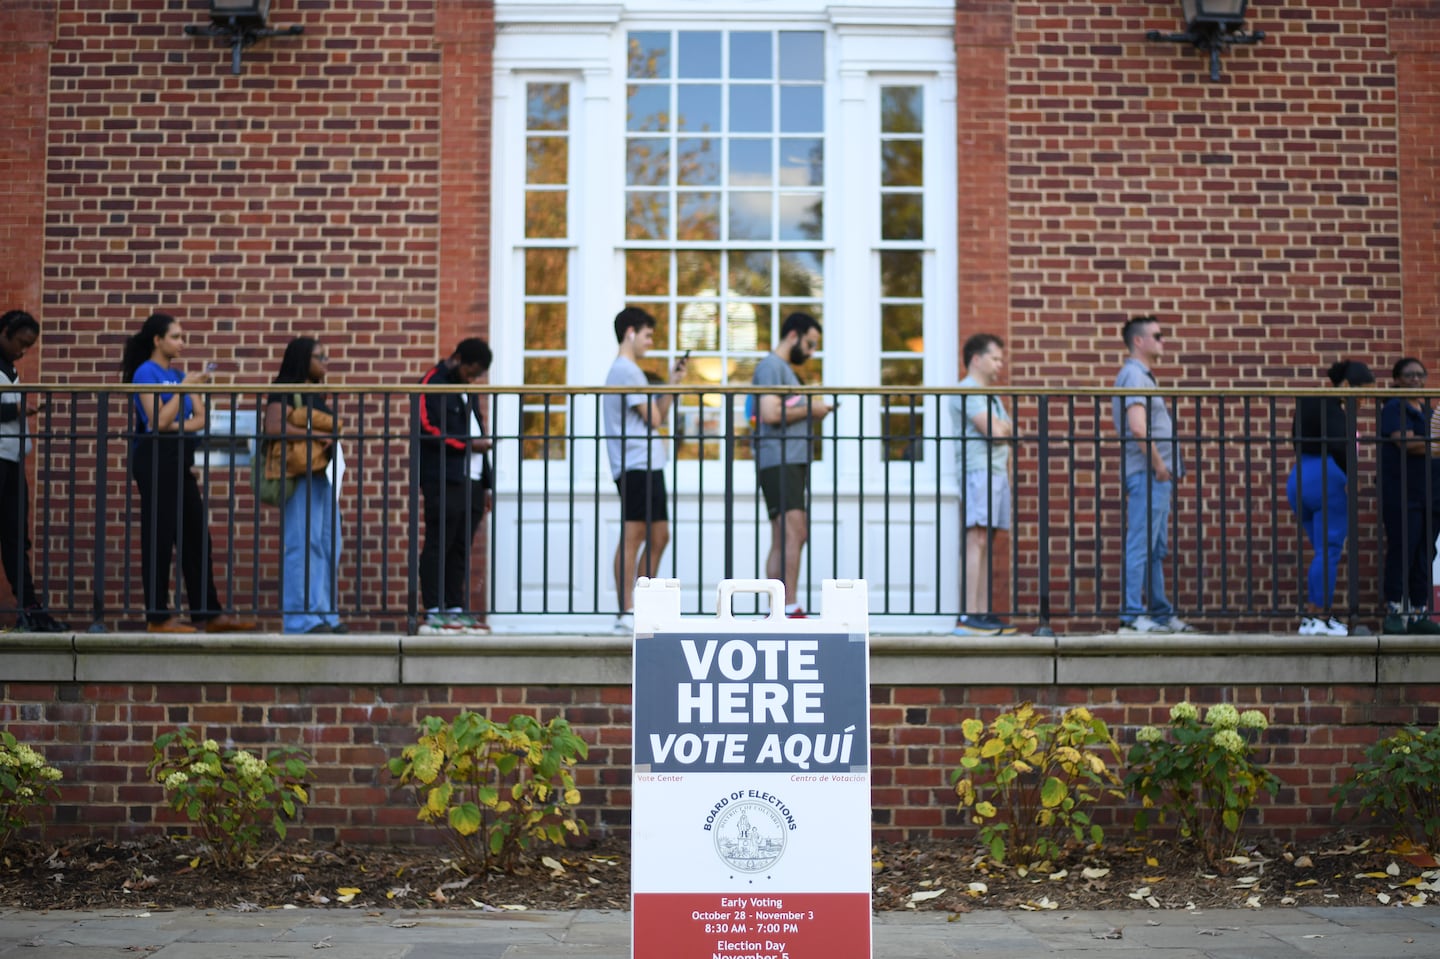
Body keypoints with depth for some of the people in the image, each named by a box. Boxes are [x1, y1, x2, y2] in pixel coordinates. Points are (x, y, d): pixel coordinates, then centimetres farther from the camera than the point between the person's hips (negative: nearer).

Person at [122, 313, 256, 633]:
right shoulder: (146, 373, -6)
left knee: (197, 535, 7)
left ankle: (208, 612, 11)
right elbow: (158, 421, -15)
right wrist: (184, 388, -14)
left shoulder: (179, 375, 15)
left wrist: (177, 426, -11)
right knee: (158, 537, -3)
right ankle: (157, 616, 3)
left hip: (180, 461, 8)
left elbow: (201, 418, 7)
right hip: (155, 458, -8)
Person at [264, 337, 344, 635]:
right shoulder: (285, 392, -5)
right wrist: (315, 435, -20)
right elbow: (273, 427, -20)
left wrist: (329, 438, 0)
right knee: (302, 545, -8)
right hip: (300, 477, -9)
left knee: (328, 547, 8)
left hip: (321, 475, 9)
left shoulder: (315, 394, 20)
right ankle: (303, 618, -6)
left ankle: (325, 615, 12)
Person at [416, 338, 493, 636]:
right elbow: (427, 429, -15)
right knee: (438, 546, -5)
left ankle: (455, 610, 13)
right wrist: (467, 444, -17)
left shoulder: (466, 390, 23)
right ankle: (433, 614, -3)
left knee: (461, 550, 9)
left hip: (471, 482, 8)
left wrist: (485, 484, 18)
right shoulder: (432, 385, -4)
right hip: (443, 482, -8)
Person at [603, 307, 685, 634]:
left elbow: (659, 417, 22)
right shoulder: (628, 370, -9)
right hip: (636, 465, -11)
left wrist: (672, 384, 14)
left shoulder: (624, 369, 24)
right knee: (633, 536, -10)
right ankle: (626, 613, -9)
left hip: (648, 466, 11)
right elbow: (654, 419, -13)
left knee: (659, 537, 10)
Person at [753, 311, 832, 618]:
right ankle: (790, 609, -22)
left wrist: (813, 411, 15)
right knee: (793, 532, -18)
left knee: (784, 540, 8)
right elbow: (771, 413, -18)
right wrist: (810, 409, -7)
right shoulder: (771, 366, -5)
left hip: (793, 462, 11)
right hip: (778, 462, -11)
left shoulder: (784, 369, 27)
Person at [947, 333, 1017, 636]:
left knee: (987, 544, 6)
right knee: (977, 541, -15)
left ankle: (983, 613, 6)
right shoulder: (966, 391, -6)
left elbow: (1006, 433, 26)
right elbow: (993, 431, -15)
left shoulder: (991, 395, 26)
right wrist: (1005, 429, 5)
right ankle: (967, 616, -18)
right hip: (978, 471, -10)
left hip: (997, 472, 10)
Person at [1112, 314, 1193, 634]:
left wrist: (1166, 468, 15)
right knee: (1141, 547, -9)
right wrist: (1159, 466, -16)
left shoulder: (1142, 375, 21)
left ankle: (1160, 612, 19)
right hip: (1148, 474, -10)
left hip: (1158, 476, 10)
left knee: (1157, 550, 13)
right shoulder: (1133, 375, -12)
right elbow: (1138, 428, -24)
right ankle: (1132, 616, -7)